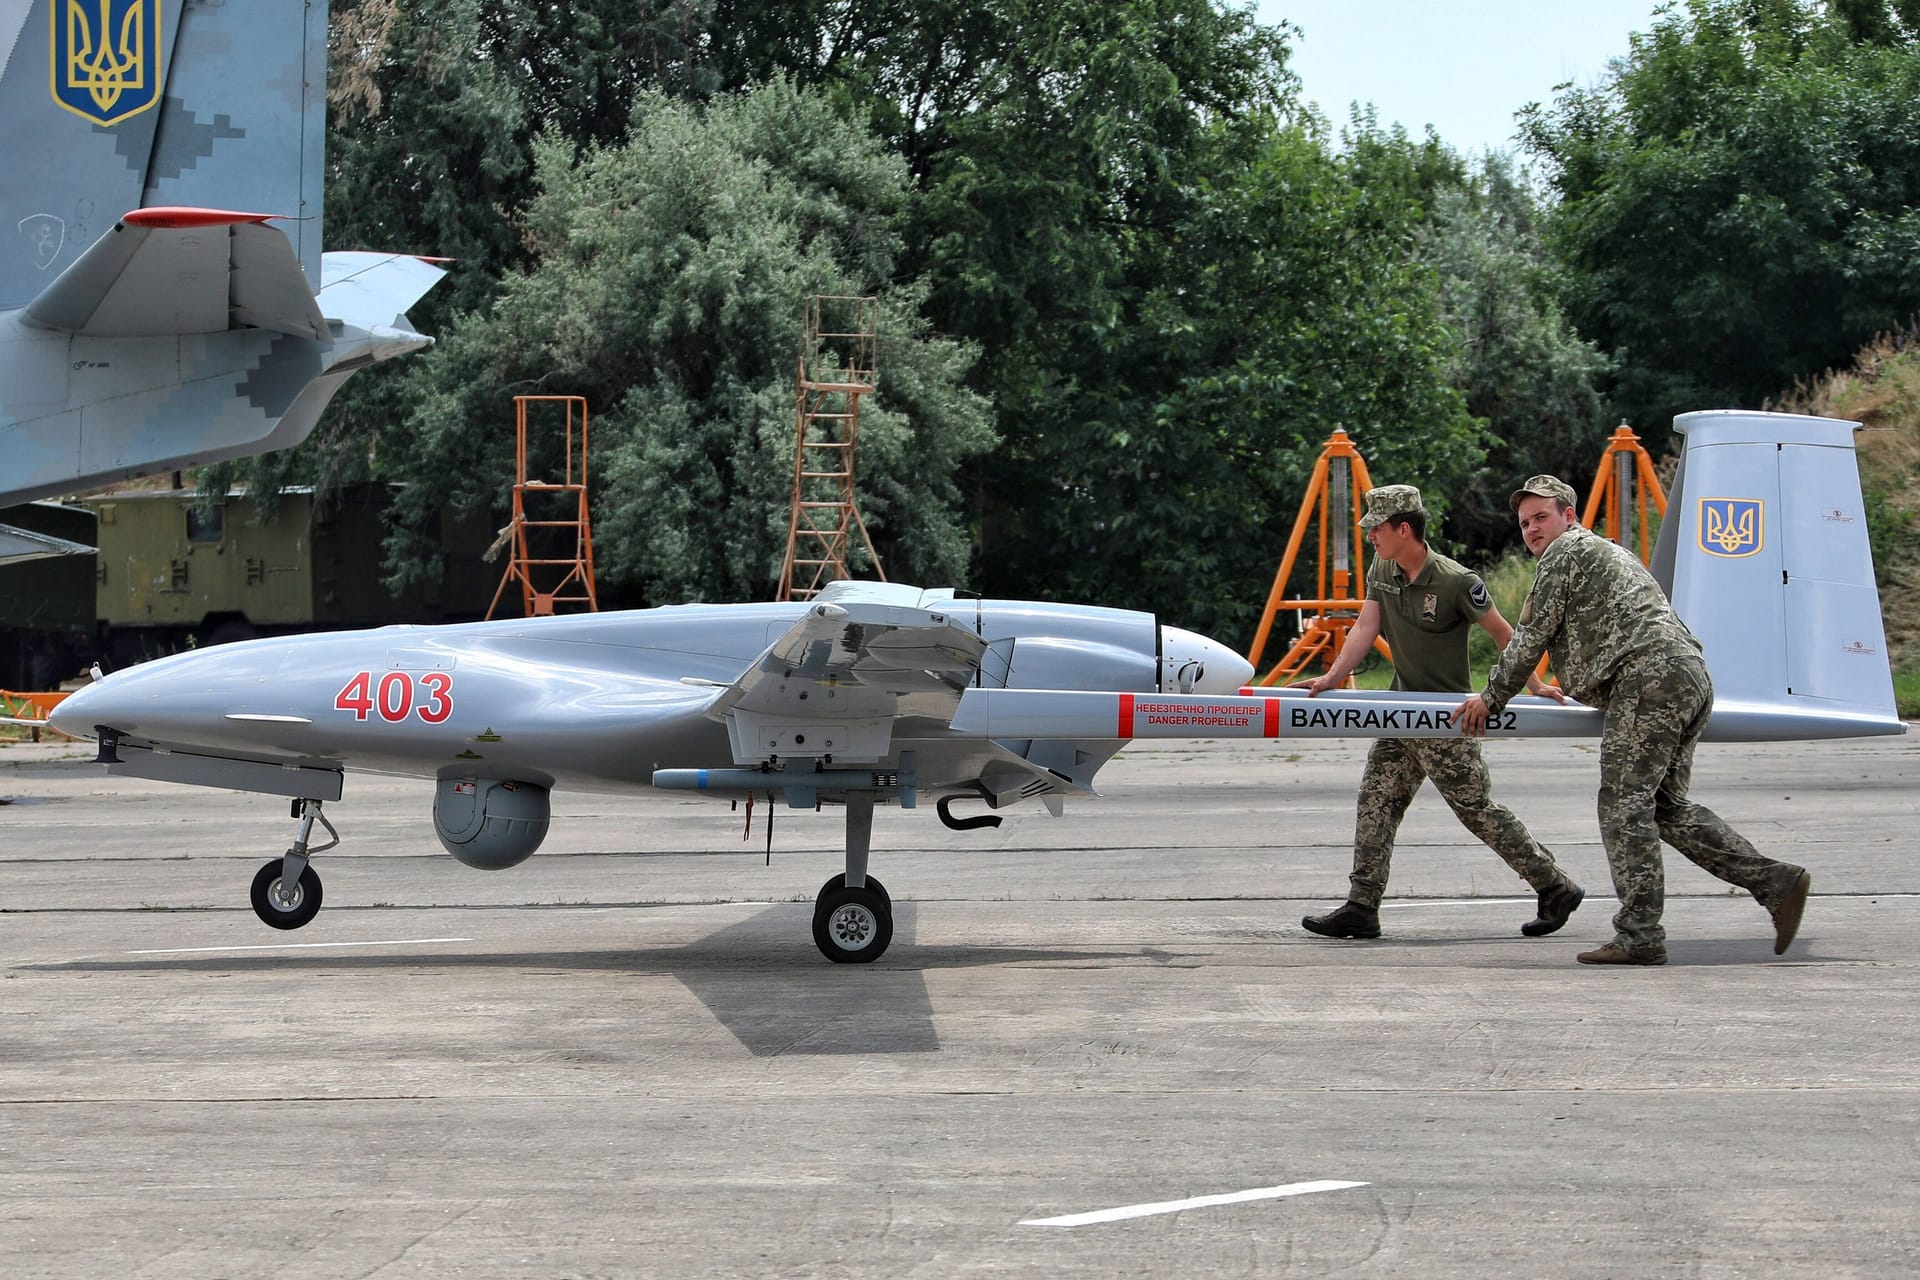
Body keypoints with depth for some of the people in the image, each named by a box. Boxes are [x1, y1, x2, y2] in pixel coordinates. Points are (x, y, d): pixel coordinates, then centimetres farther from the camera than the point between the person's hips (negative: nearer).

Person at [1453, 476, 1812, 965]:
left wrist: (1490, 697, 12)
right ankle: (1776, 882, 3)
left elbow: (1531, 637, 3)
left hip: (1648, 677, -10)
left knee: (1624, 804, -10)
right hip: (1691, 675, 10)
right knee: (1668, 805, 11)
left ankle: (1639, 936, -14)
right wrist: (1577, 688, 50)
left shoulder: (1566, 552, 4)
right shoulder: (1609, 552, 34)